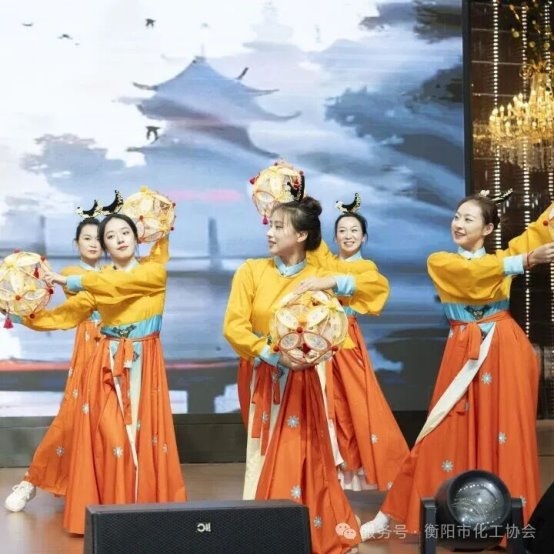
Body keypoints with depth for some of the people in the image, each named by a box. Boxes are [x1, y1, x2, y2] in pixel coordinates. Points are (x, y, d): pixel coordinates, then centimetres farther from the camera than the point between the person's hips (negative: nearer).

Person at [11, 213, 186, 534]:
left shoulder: (155, 271, -1)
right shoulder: (96, 282, 8)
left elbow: (119, 283, -18)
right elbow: (64, 316, 1)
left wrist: (70, 280, -18)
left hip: (145, 364, -1)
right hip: (108, 364, 2)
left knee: (144, 433, -4)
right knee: (108, 435, -5)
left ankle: (148, 506, 6)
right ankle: (108, 511, 2)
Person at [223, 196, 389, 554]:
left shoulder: (319, 277, -3)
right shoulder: (251, 271, -5)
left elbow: (379, 283, -6)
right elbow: (234, 327, -10)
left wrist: (334, 282, -20)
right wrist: (273, 355, -21)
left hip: (300, 379, 0)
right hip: (261, 377, 0)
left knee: (300, 454, 0)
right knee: (265, 455, 2)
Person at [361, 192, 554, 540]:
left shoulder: (507, 254, 11)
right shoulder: (439, 262, 5)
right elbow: (472, 272, -16)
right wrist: (525, 261, -27)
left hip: (505, 351, 1)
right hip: (463, 353, 0)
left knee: (507, 432, -1)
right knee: (447, 433, 1)